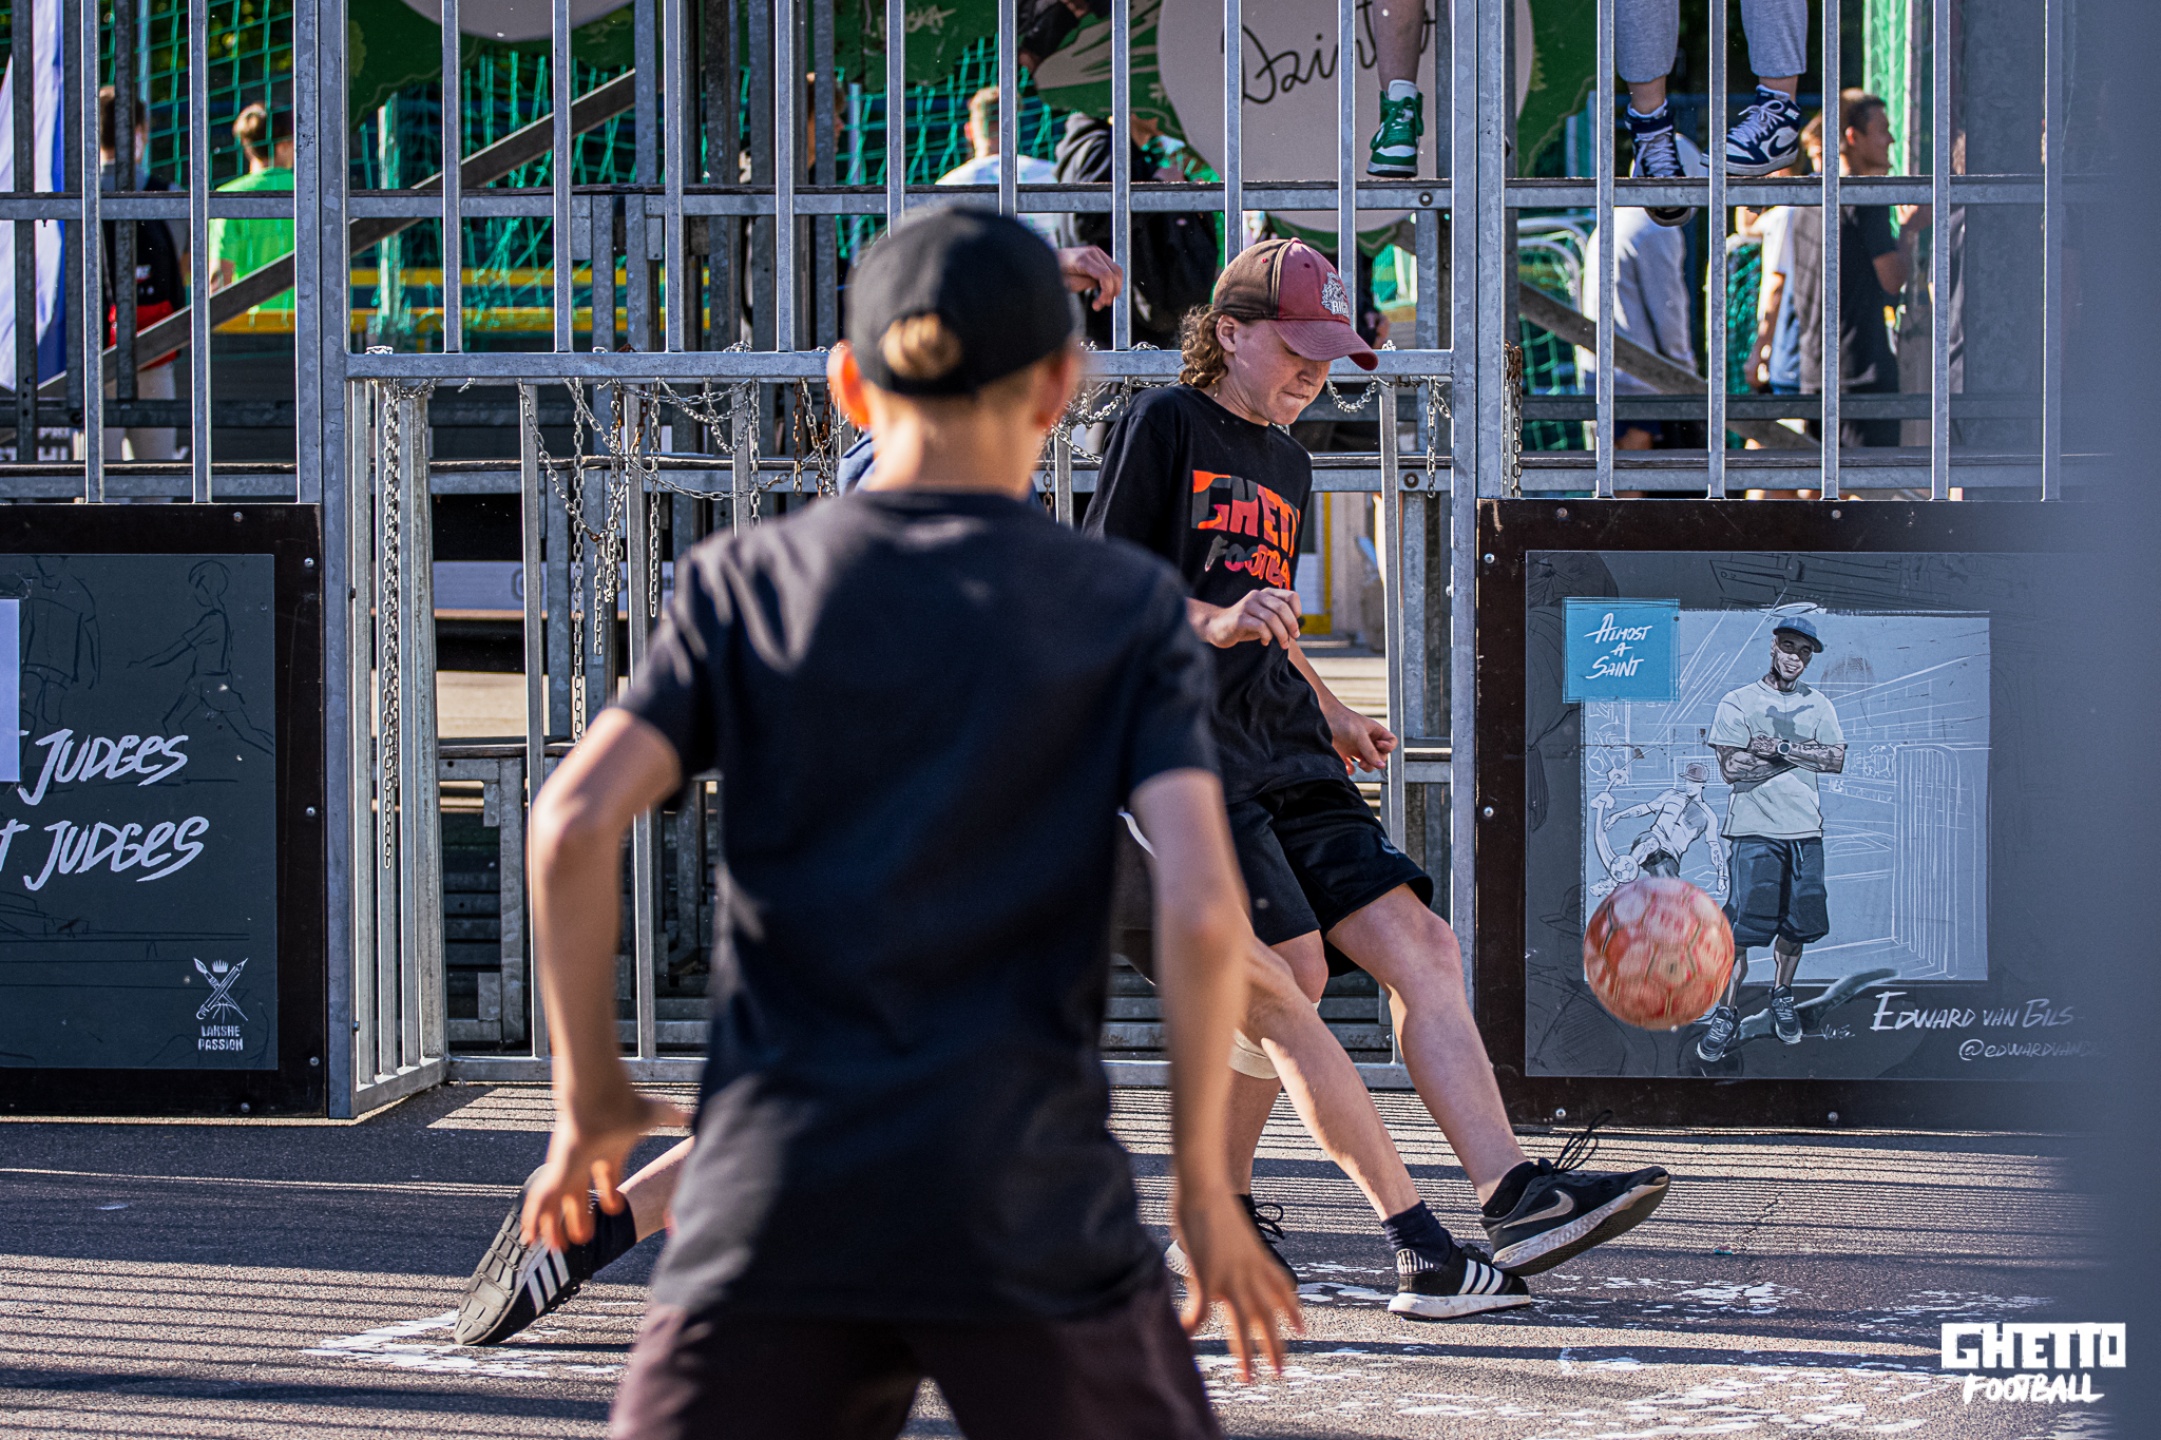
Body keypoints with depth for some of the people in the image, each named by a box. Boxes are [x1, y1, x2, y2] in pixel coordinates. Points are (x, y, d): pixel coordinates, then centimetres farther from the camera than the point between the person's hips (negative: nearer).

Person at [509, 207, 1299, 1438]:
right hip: (1029, 1213, -1)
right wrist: (1205, 1183, 3)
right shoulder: (1129, 609, 6)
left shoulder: (746, 584, 9)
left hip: (779, 1200, 1)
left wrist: (591, 1093, 6)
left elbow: (576, 820, -5)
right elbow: (1203, 908, -7)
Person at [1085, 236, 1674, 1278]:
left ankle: (1513, 1197, -15)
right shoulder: (1163, 424, 0)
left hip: (1289, 761, 8)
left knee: (1418, 945, -7)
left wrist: (1329, 713, 24)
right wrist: (1213, 622, -22)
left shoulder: (1287, 463, 26)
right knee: (1292, 969, -18)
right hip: (1190, 745, -8)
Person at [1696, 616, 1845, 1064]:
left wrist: (1779, 748, -11)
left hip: (1805, 828, 4)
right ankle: (1726, 1013, -4)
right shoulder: (1738, 702, 2)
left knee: (1798, 920, 5)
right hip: (1754, 829, -4)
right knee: (1742, 924, -12)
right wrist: (1803, 754, -7)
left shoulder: (1819, 705, 13)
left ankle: (1782, 995, 24)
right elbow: (1731, 767, -10)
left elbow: (1836, 761, 0)